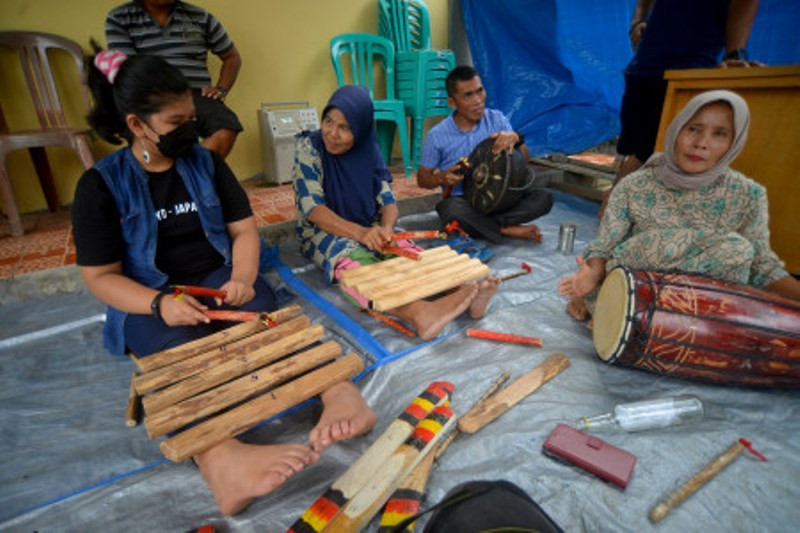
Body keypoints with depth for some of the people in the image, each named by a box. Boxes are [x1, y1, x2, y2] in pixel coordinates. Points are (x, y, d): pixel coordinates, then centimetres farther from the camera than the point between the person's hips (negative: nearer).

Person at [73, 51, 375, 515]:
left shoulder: (207, 162, 7)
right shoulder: (100, 185, -2)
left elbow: (245, 229, 5)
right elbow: (101, 276, -4)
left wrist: (242, 278, -16)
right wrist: (160, 303, -24)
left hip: (220, 279, 3)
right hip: (148, 300, -2)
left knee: (267, 318, -31)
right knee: (183, 351, -36)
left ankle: (339, 392, -49)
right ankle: (221, 459, -58)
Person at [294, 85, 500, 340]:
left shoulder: (368, 152, 1)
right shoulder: (309, 147, -10)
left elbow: (388, 202, -2)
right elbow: (312, 208, -19)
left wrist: (386, 228, -27)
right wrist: (360, 232, -35)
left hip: (370, 230, 4)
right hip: (323, 232, -4)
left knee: (405, 249, -27)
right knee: (352, 259, -37)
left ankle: (465, 293, -46)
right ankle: (418, 312, -62)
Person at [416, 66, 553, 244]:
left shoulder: (497, 119, 0)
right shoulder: (437, 136, -7)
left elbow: (523, 160, 0)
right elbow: (422, 179, 2)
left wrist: (516, 139, -22)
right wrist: (442, 178, -20)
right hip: (463, 201, -2)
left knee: (544, 198, -20)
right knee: (450, 209, -38)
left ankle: (477, 225, -23)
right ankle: (508, 230, -20)